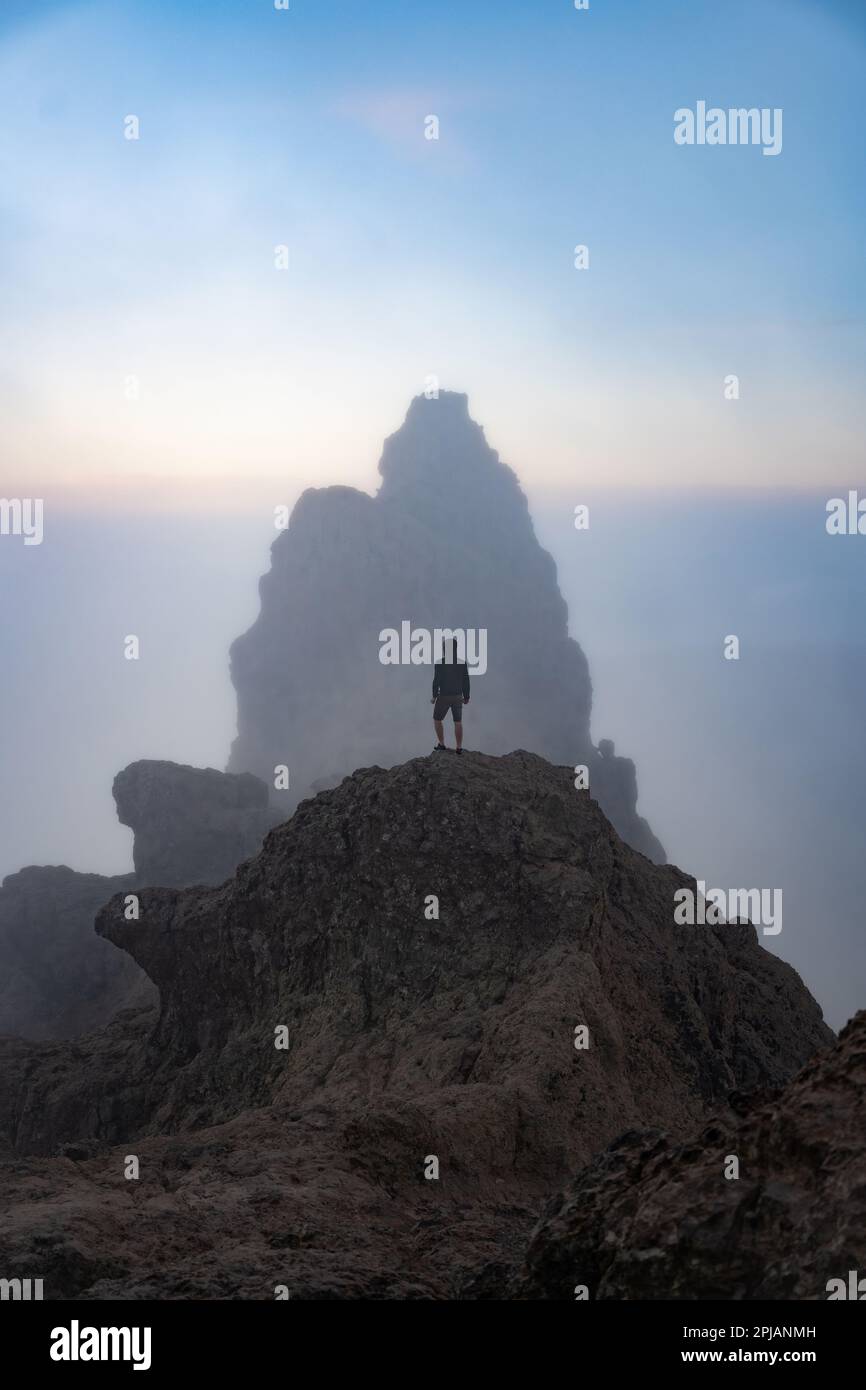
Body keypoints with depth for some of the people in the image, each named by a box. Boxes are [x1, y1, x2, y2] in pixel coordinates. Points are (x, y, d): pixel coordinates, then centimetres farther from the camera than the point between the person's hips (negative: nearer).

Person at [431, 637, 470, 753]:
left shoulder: (440, 663, -14)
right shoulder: (462, 663, -3)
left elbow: (436, 681, -16)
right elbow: (466, 681, 0)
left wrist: (434, 696, -5)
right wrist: (466, 697, 11)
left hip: (444, 696, -3)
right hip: (457, 696, 3)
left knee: (437, 719, 16)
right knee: (458, 722, 11)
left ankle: (441, 745, 13)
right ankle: (459, 748, 10)